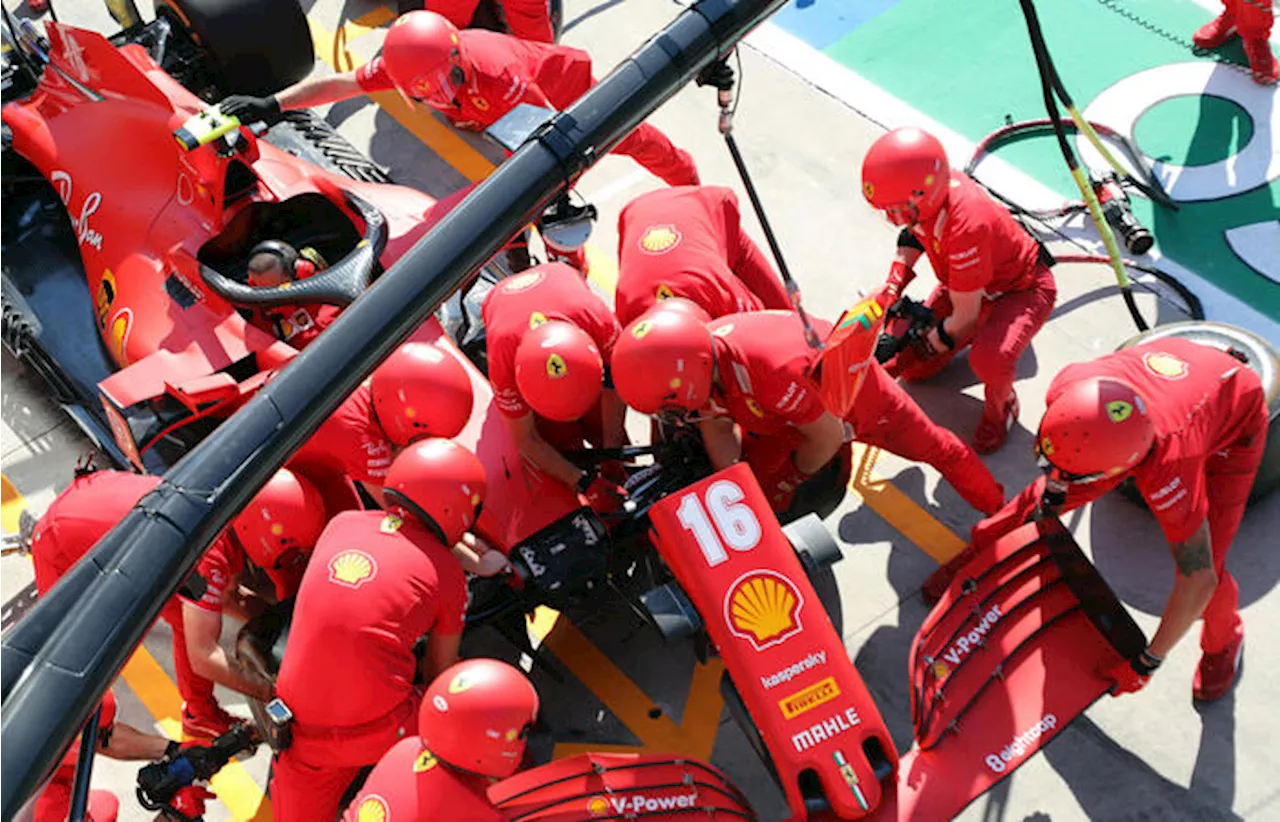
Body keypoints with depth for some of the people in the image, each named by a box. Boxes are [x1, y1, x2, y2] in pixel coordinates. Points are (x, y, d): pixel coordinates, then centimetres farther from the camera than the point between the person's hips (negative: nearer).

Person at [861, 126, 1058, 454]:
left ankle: (1001, 407, -2)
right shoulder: (930, 189, -21)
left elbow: (965, 317, -31)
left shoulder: (966, 226, -43)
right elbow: (912, 235, 5)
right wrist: (892, 289, -6)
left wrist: (930, 343, -14)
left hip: (1021, 289, -8)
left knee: (988, 359, -37)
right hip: (967, 282, 8)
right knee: (912, 367, 7)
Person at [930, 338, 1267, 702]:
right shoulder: (1068, 384, -36)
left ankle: (1223, 641, 23)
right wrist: (1051, 495, -3)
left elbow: (1198, 580, -36)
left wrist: (1147, 662, -26)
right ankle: (984, 549, 32)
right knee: (1051, 494, 3)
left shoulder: (1168, 473, -46)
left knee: (1204, 561, -12)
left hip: (1235, 421, -4)